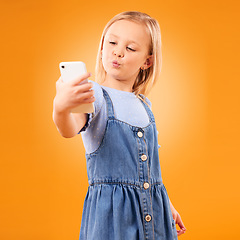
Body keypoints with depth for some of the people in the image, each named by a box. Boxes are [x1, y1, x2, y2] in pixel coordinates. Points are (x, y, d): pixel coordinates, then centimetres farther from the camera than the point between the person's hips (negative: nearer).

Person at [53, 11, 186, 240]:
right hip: (111, 210, -5)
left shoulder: (144, 105, 11)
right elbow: (70, 130, -29)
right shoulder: (92, 94, -8)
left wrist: (167, 204, 25)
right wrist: (60, 107, -51)